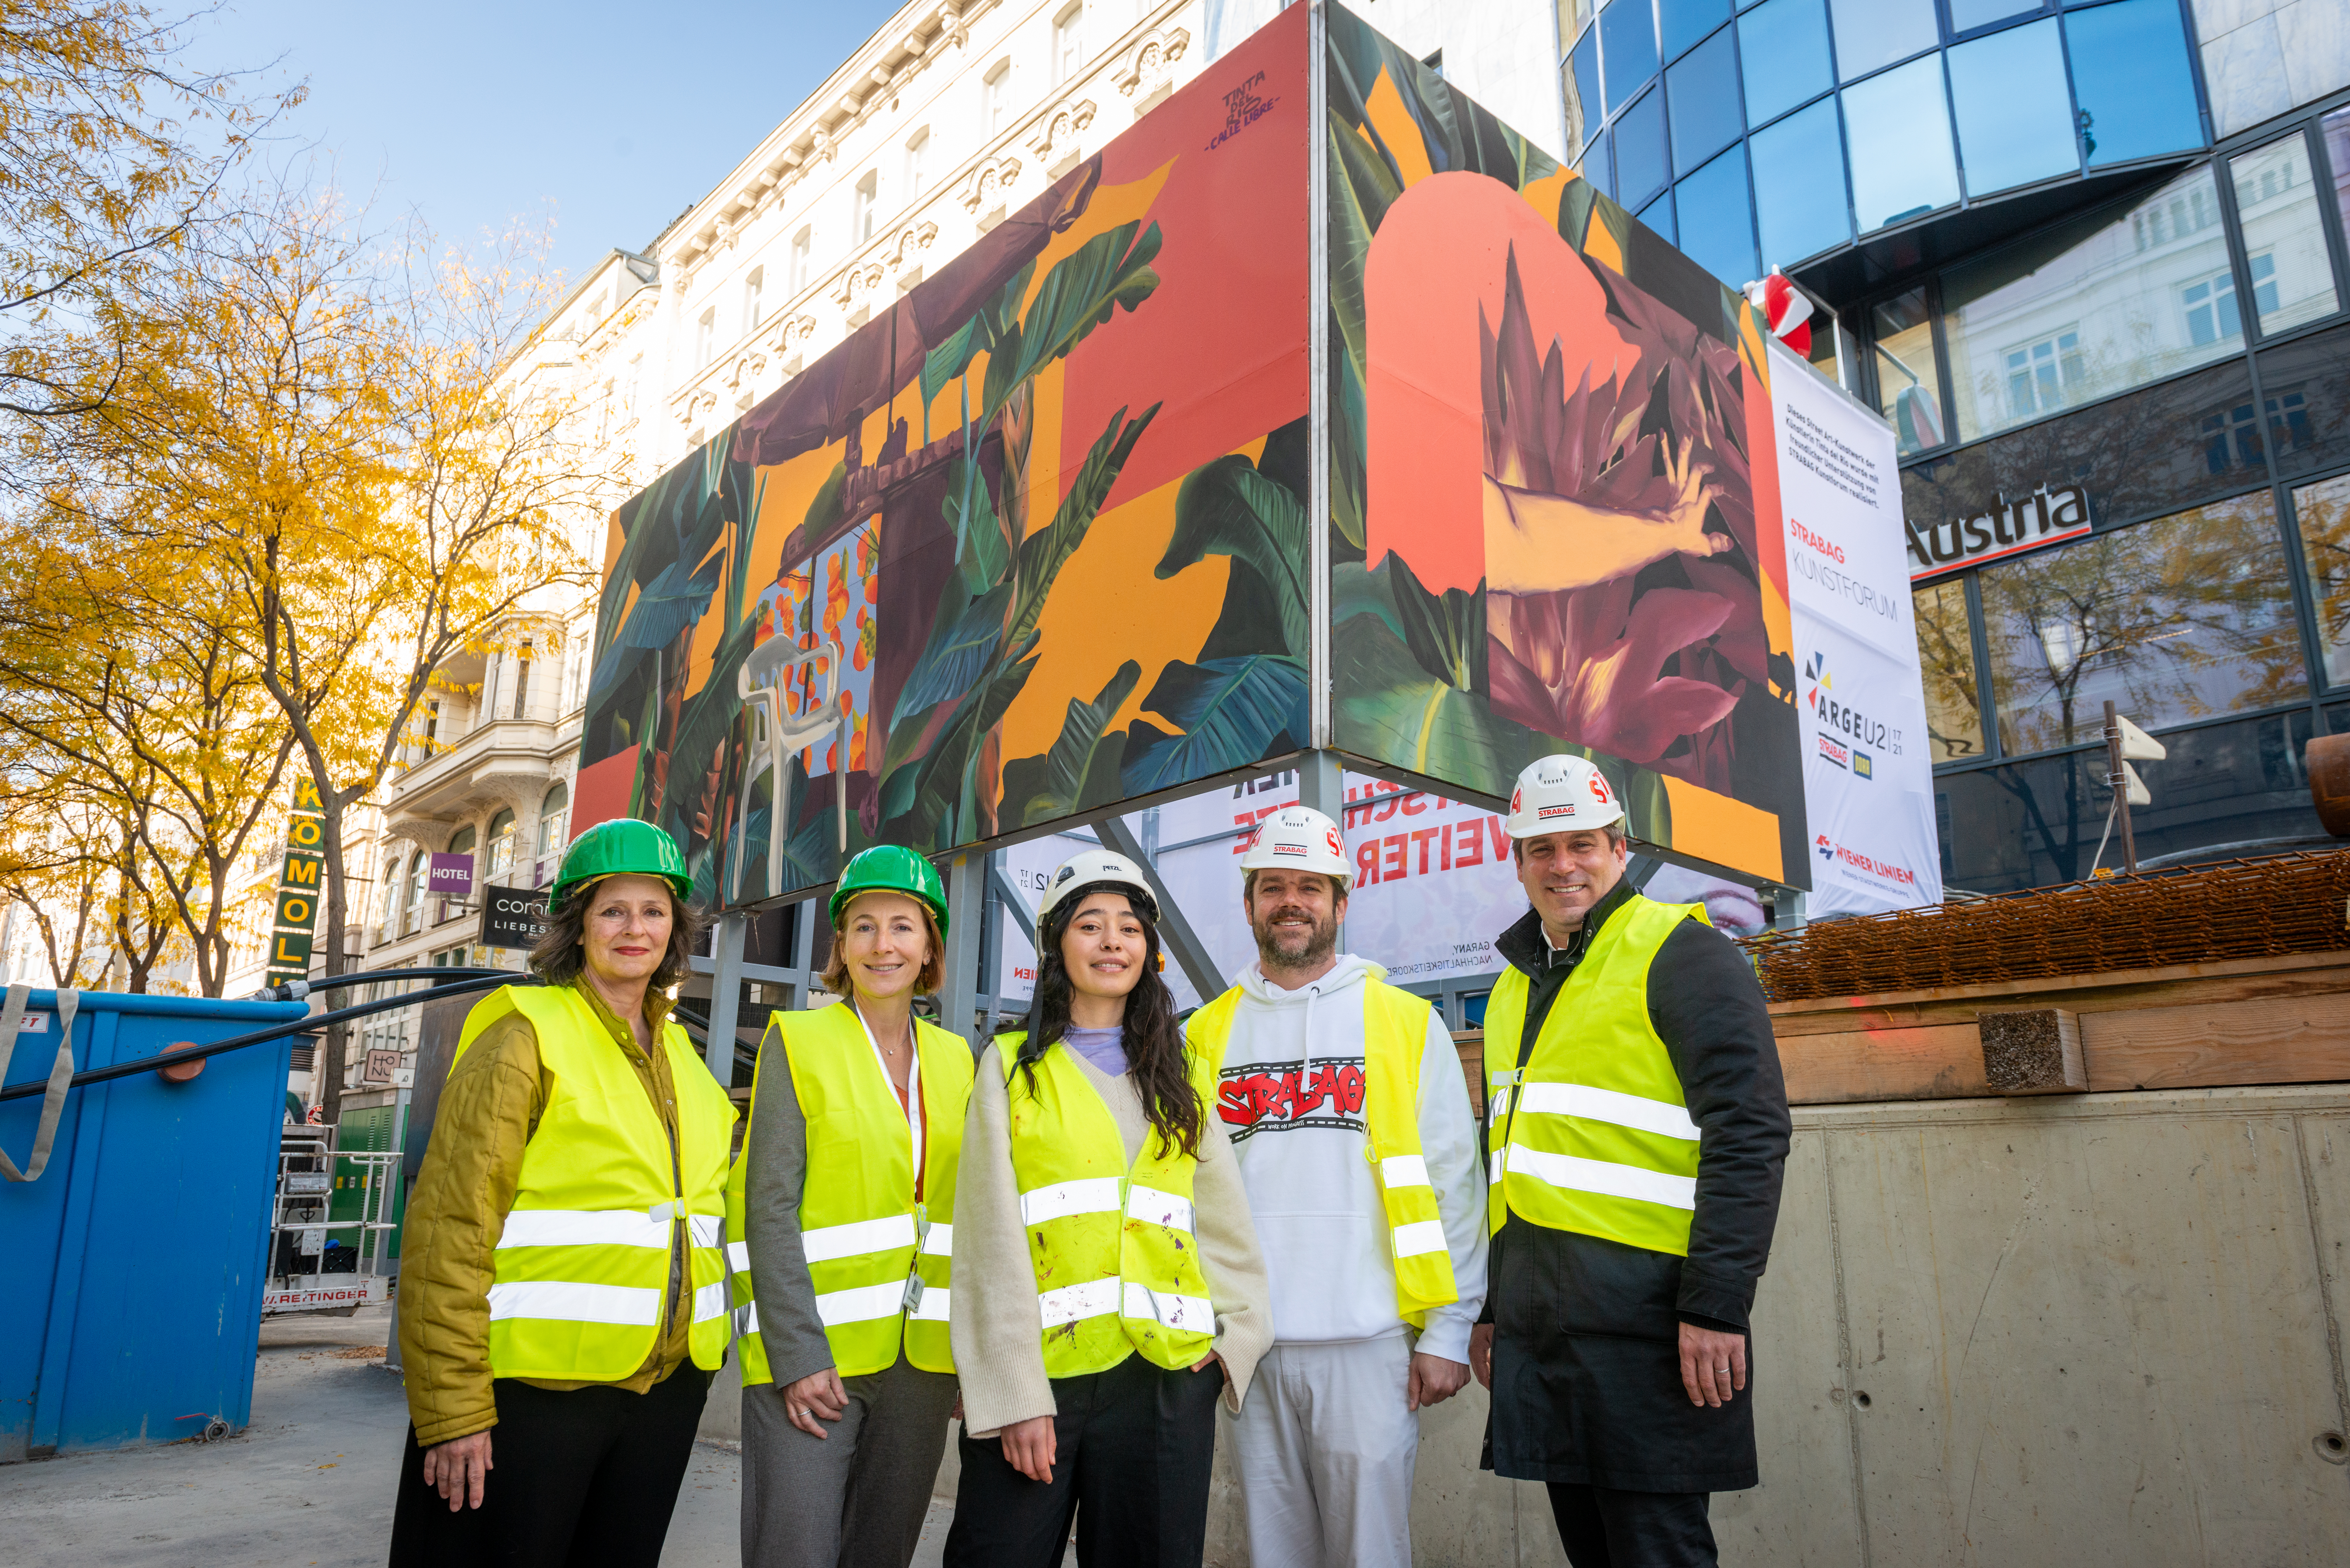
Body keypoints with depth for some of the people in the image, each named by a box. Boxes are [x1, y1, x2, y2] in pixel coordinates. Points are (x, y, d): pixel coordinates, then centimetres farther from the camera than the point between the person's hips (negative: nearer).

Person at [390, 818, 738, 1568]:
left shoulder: (678, 1052, 11)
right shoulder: (525, 1038, -9)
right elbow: (449, 1229, -14)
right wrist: (453, 1411, -16)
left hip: (666, 1389, 6)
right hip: (532, 1390, -6)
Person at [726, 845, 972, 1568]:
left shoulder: (954, 1059, 10)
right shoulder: (797, 1041, -2)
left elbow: (965, 1216, 13)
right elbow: (771, 1207, -9)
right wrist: (798, 1355, -16)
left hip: (924, 1359, 4)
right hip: (810, 1354, -4)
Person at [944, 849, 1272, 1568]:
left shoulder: (1184, 1075, 14)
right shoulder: (1011, 1066, 5)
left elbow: (1224, 1221, 13)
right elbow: (993, 1238, -2)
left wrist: (1236, 1336, -2)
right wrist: (1016, 1394, -9)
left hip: (1166, 1376, 2)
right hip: (1038, 1372, -2)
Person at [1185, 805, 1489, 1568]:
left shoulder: (1407, 1022, 2)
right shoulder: (1207, 1034, 9)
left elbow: (1452, 1185, 0)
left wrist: (1448, 1331, -4)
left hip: (1369, 1342, -2)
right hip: (1248, 1348, 3)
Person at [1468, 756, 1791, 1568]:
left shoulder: (1680, 954, -6)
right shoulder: (1513, 986, 18)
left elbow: (1750, 1133, -14)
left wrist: (1717, 1307, -19)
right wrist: (1490, 1309, 21)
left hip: (1642, 1312, -7)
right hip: (1538, 1318, 7)